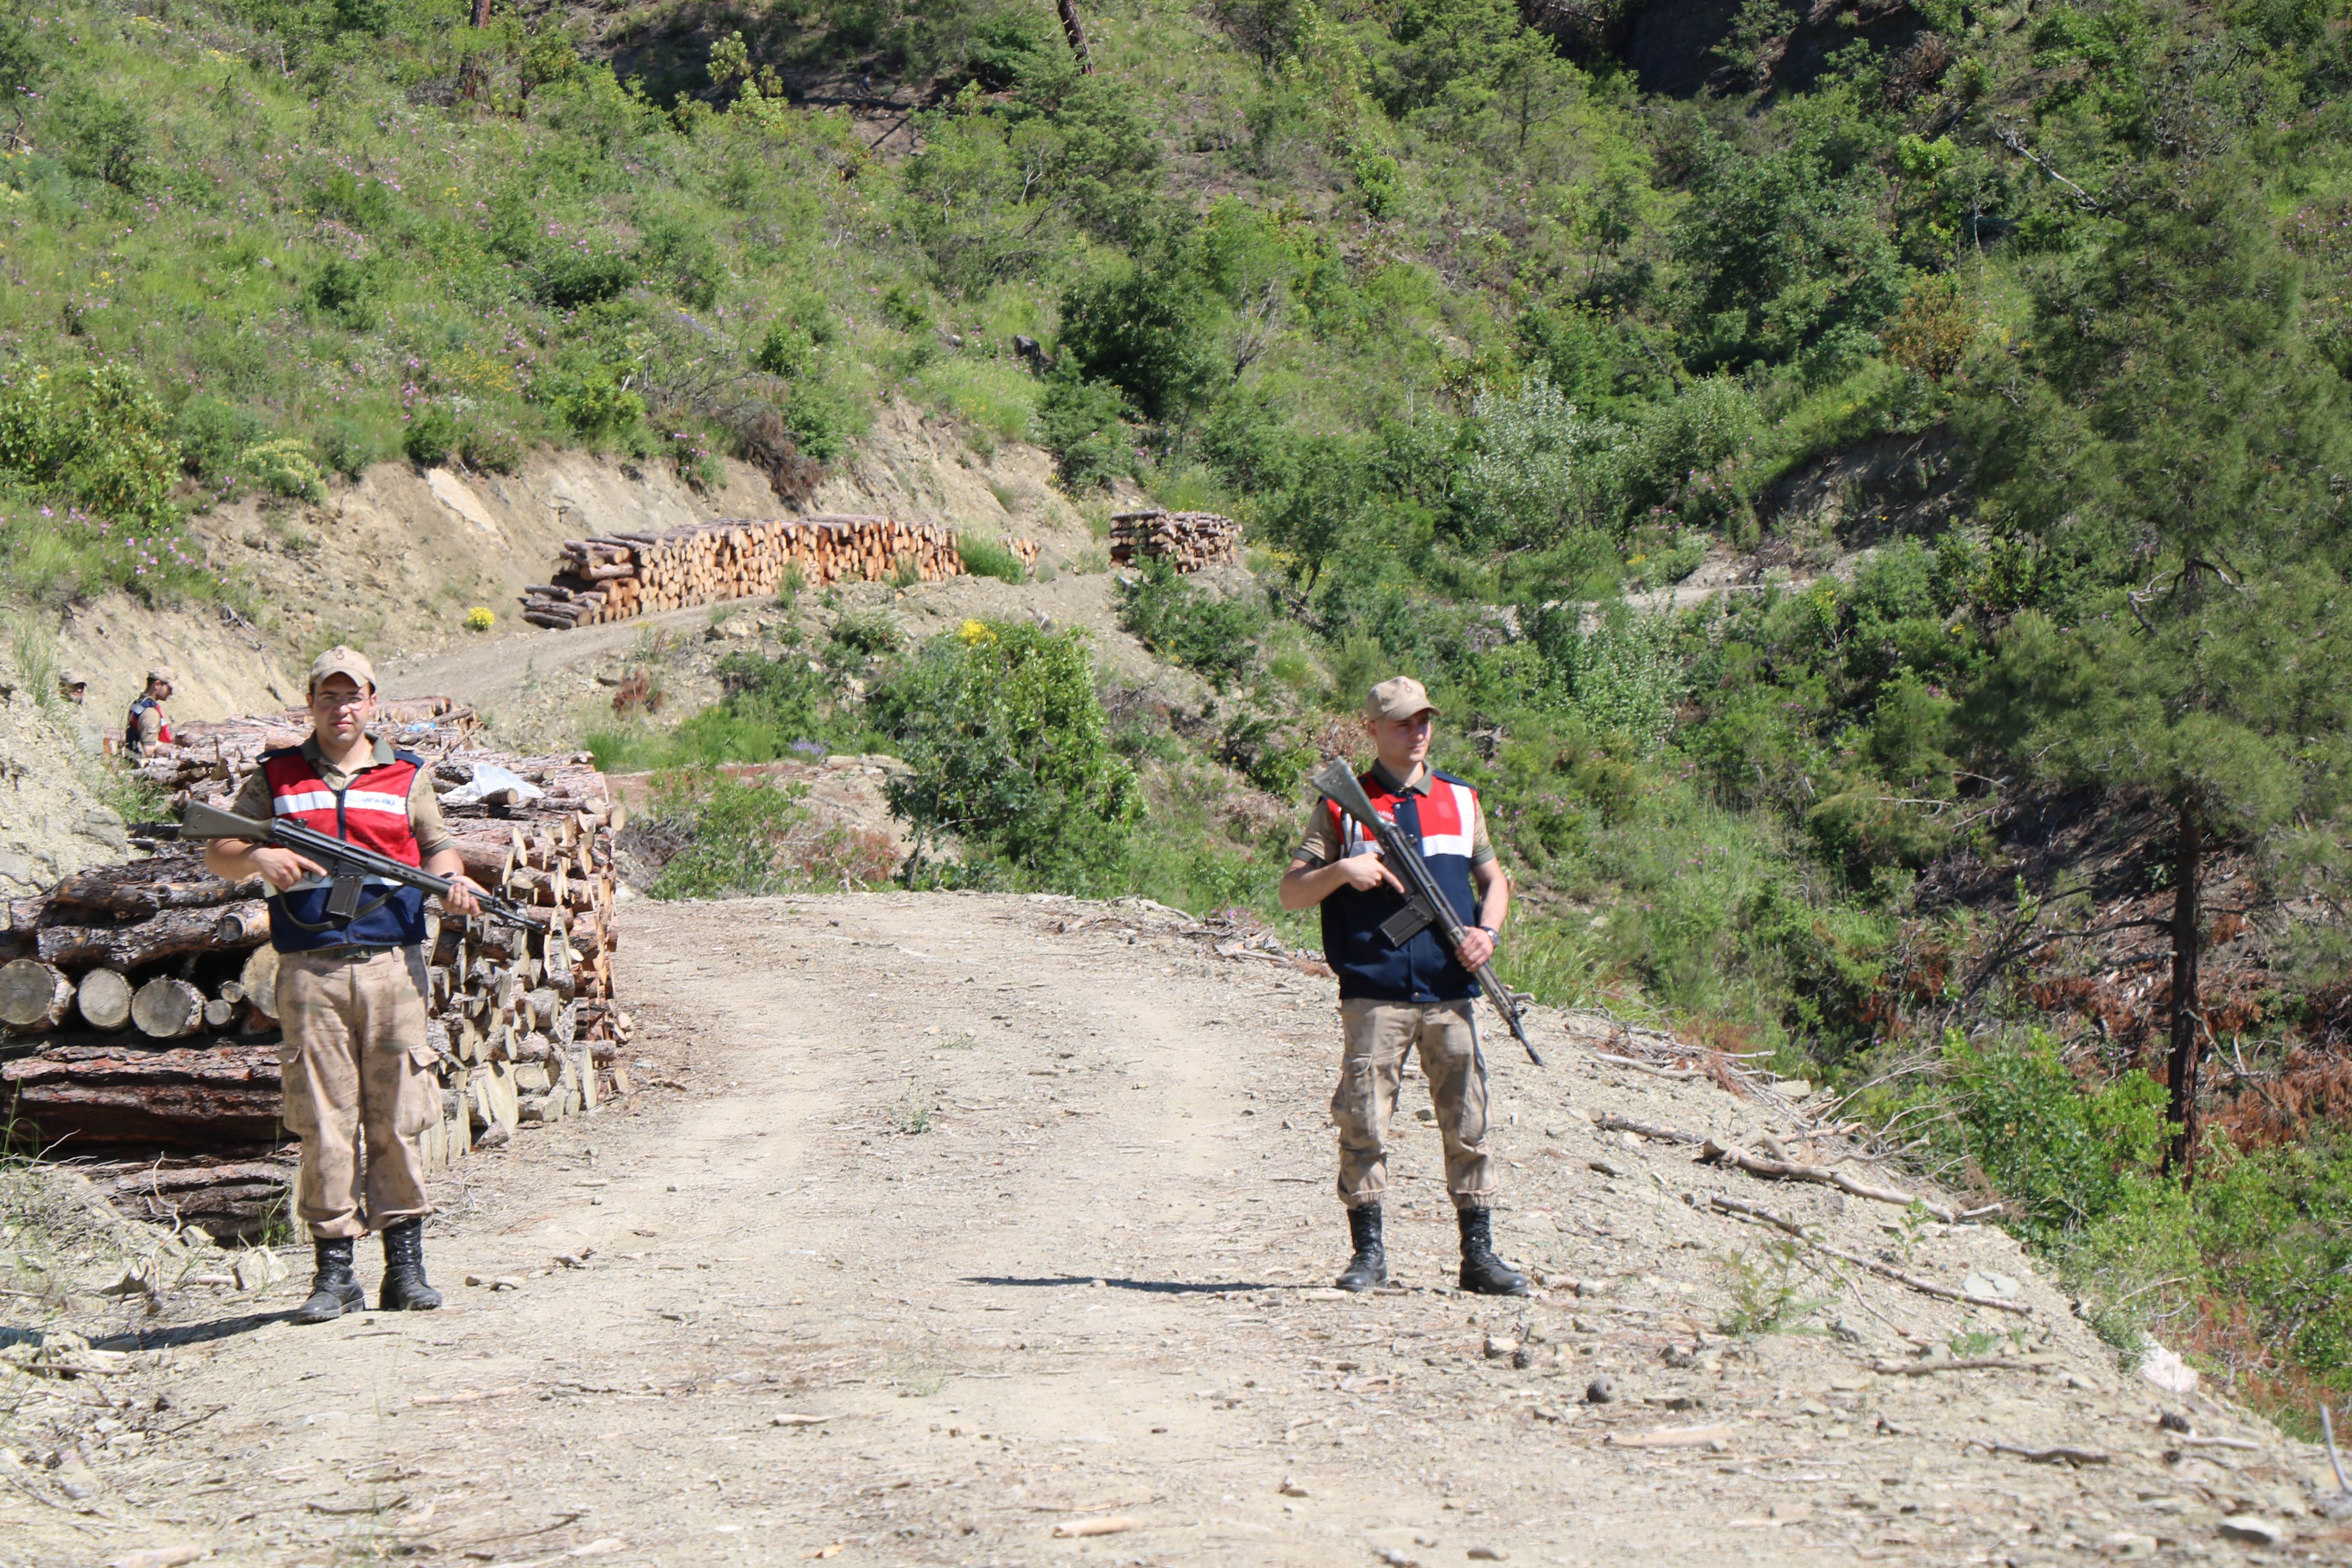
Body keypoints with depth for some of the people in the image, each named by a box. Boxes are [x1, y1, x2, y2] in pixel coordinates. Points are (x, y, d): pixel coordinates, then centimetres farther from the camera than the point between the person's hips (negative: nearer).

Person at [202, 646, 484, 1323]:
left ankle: (405, 1264, 7)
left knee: (395, 1118, 1)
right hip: (311, 970, -1)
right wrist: (259, 857, -11)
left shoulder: (407, 776, 13)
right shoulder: (276, 777, 11)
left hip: (392, 963, 1)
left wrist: (452, 880, -4)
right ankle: (334, 1271, 3)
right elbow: (218, 855, 11)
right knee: (323, 1121, -2)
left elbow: (436, 848, 19)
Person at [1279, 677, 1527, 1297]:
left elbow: (1493, 878, 22)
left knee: (1468, 1123, 2)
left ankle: (1479, 1253, 8)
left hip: (1449, 991, 3)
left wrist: (1489, 931, 3)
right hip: (1374, 994, -3)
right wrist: (1343, 870, -14)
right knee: (1364, 1123, -4)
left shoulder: (1459, 799, 15)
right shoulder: (1343, 806, 6)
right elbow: (1291, 893, 4)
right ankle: (1368, 1251, 6)